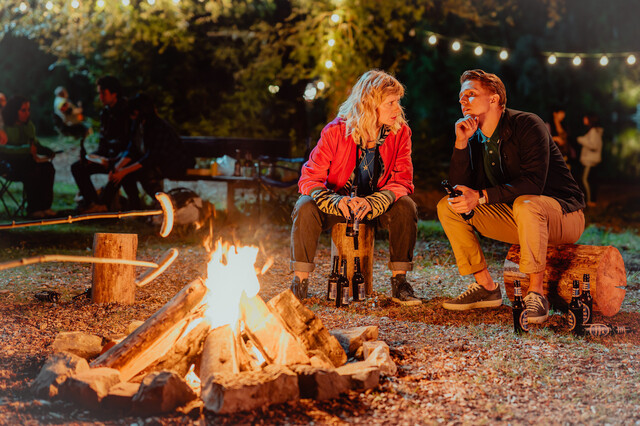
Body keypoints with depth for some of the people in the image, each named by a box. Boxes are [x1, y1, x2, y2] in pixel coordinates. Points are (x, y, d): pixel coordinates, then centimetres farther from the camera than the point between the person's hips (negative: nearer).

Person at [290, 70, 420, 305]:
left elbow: (402, 179, -14)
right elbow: (309, 179, -17)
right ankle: (300, 282, -19)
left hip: (377, 204, 2)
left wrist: (373, 203, -34)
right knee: (306, 207, -31)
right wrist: (336, 201, -38)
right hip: (338, 202, -2)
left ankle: (399, 281, -15)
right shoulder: (336, 131, -18)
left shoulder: (400, 132, -11)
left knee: (406, 207, -28)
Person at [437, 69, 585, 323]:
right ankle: (486, 286, -5)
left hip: (564, 214, -7)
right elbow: (459, 186, -5)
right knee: (448, 206, -6)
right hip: (515, 217, 7)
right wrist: (461, 142, -15)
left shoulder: (527, 126, -16)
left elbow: (533, 183, -27)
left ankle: (536, 293, -28)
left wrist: (481, 197, -31)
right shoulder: (475, 137, 4)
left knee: (525, 203, -40)